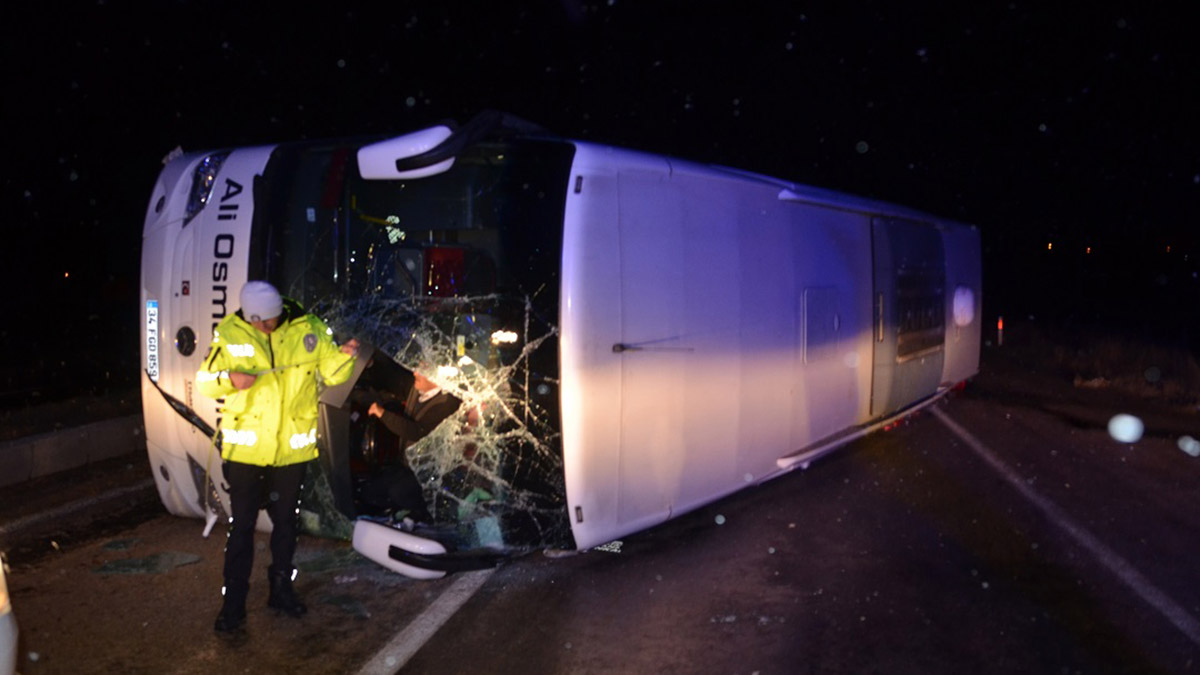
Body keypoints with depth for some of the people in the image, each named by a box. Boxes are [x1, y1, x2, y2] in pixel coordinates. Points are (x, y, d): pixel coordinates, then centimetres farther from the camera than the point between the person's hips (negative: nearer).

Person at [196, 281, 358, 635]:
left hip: (292, 448, 2)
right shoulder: (229, 333, -8)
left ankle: (281, 589, 36)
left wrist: (344, 356, -21)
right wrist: (229, 378, -23)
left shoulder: (308, 330, -7)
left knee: (286, 521, 17)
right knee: (241, 526, 5)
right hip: (244, 447, -1)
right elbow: (205, 380, -2)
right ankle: (233, 604, 19)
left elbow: (332, 373, 0)